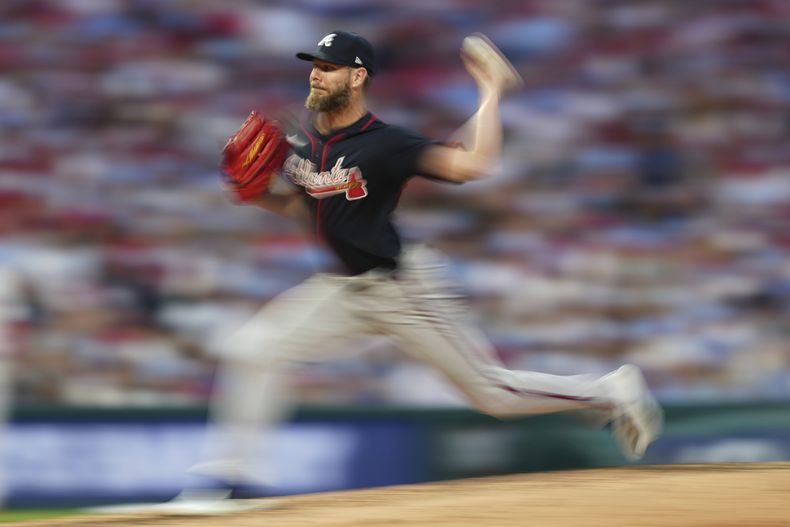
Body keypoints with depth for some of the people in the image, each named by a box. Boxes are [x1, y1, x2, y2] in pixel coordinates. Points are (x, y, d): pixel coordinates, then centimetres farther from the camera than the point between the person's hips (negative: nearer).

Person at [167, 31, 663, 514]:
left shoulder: (385, 144, -22)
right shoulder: (306, 136, 1)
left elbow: (472, 164, -33)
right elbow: (301, 207, 17)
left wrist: (492, 92, -29)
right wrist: (256, 195, -2)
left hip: (406, 288, -7)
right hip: (348, 288, 7)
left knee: (493, 392, -1)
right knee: (252, 350, -6)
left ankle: (612, 392, 18)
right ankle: (229, 475, 2)